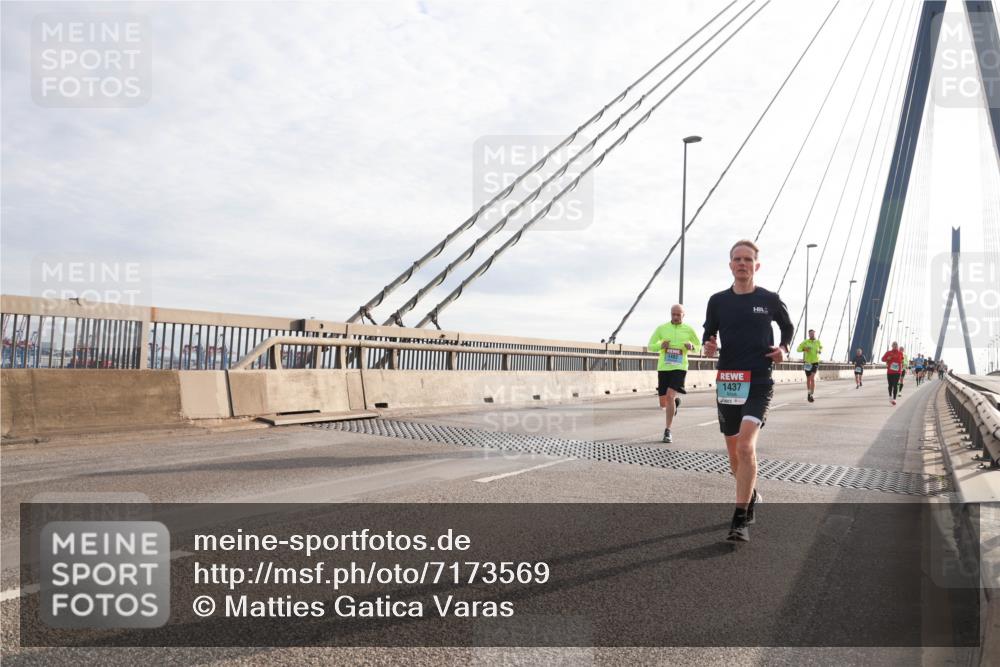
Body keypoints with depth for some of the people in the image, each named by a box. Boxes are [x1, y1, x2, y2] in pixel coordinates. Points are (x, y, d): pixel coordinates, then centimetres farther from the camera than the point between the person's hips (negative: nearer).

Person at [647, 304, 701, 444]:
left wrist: (691, 346, -10)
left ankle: (667, 431, -10)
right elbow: (650, 346, 7)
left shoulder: (689, 330, 3)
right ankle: (676, 400, 45)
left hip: (679, 368, -2)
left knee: (670, 396, -22)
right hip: (663, 368, 2)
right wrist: (660, 345, -15)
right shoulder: (662, 328, 4)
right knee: (663, 403, 6)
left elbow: (698, 346, 14)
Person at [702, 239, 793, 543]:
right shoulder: (718, 301, 4)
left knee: (746, 445, -20)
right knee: (734, 450, 13)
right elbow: (709, 334, 14)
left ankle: (740, 520, -15)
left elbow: (788, 327, 19)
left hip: (759, 382, -3)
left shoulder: (770, 300, 2)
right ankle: (751, 496, 40)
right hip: (727, 381, 3)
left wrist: (784, 348, 0)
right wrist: (708, 346, -9)